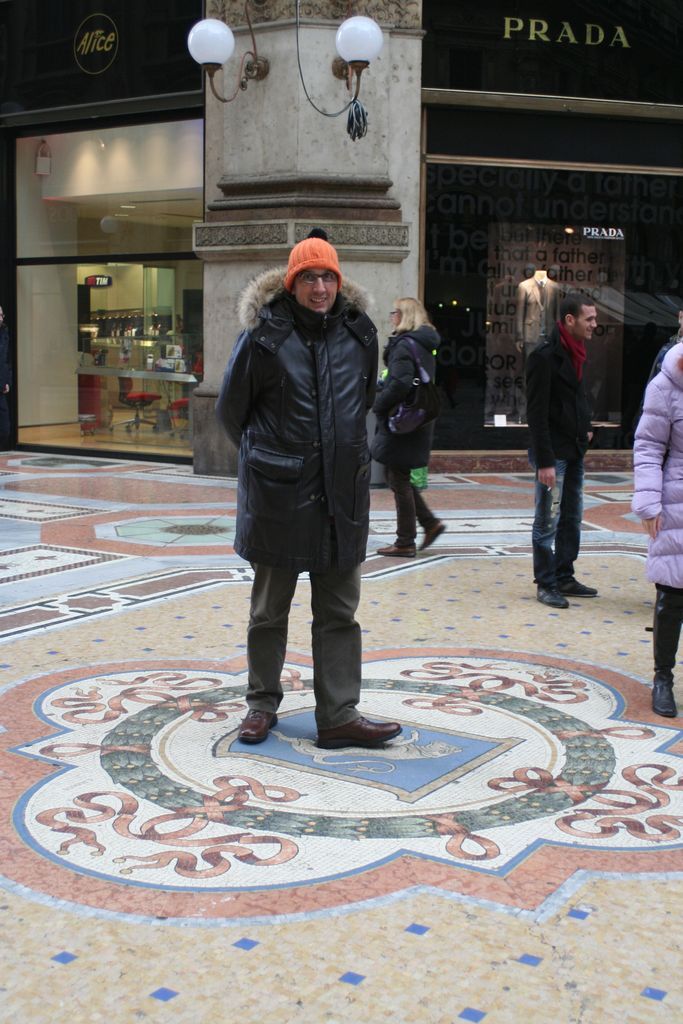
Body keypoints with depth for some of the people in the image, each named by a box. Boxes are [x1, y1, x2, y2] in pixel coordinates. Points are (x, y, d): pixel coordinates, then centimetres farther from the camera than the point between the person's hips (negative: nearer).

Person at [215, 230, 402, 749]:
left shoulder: (359, 333, 4)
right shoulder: (264, 335, -8)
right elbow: (231, 409, 4)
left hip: (342, 492, 3)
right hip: (277, 492, -3)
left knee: (340, 611, 6)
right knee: (269, 608, 10)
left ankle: (339, 716, 13)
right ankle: (263, 704, 26)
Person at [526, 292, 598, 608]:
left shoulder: (575, 353, 12)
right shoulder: (545, 355, -15)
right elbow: (537, 412, -18)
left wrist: (584, 428, 8)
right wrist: (544, 460, -20)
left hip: (574, 451, 9)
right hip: (554, 452, -9)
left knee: (572, 519, 13)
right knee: (548, 522, 0)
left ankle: (565, 578, 23)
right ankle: (546, 584, 8)